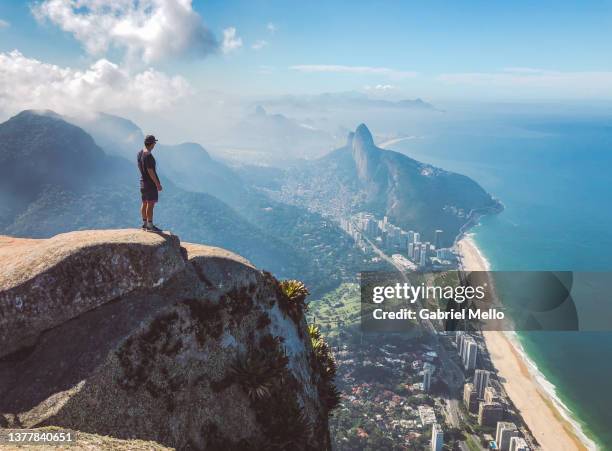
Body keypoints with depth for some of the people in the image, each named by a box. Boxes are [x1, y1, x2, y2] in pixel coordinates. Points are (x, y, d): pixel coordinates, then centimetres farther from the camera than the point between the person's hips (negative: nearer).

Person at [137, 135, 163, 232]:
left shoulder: (140, 153, 8)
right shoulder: (148, 156, -21)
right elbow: (150, 171, -22)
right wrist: (157, 184, -18)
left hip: (143, 181, 10)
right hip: (150, 182, -10)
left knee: (145, 203, 14)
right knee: (150, 204, -6)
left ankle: (145, 224, 22)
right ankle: (150, 226, -3)